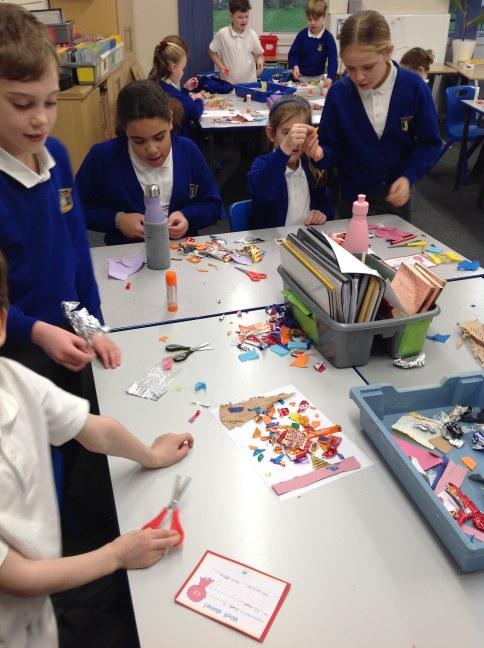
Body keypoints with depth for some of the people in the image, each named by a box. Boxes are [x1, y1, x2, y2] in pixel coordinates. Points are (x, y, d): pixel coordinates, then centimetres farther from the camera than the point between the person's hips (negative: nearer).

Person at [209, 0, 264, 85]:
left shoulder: (252, 34, -2)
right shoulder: (222, 34, -7)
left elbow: (259, 54, 9)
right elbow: (212, 52, 6)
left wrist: (260, 61, -14)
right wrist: (220, 66, -7)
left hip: (250, 81, 2)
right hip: (228, 82, -2)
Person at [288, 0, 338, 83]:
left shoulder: (328, 38, -11)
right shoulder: (302, 35, -6)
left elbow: (333, 60, -15)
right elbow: (293, 54, -1)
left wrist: (330, 78, -30)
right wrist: (295, 66, -22)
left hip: (318, 78, -1)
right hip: (300, 77, 1)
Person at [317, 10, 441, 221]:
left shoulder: (414, 87, -15)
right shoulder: (338, 93, -13)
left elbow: (429, 143, -7)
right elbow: (332, 149, -7)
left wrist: (408, 177, -20)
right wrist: (319, 153, -29)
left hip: (397, 195, 1)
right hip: (354, 198, 0)